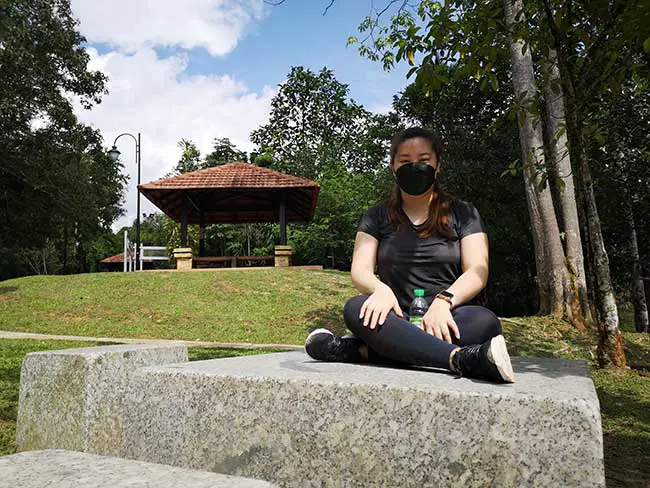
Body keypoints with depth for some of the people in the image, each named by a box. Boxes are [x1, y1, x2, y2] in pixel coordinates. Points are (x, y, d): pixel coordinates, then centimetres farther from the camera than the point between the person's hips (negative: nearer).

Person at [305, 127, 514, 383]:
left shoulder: (463, 213, 13)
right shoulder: (377, 216, 15)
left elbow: (477, 271, 0)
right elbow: (359, 270, 3)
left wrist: (444, 300, -21)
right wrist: (380, 289, -22)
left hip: (445, 321, 0)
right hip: (395, 321, 0)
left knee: (485, 321, -32)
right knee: (356, 308, -30)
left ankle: (361, 349, -34)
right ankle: (462, 359, -42)